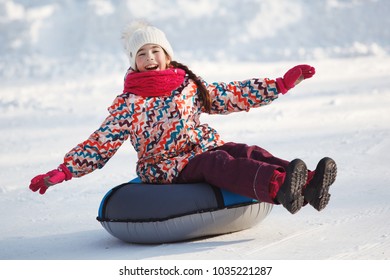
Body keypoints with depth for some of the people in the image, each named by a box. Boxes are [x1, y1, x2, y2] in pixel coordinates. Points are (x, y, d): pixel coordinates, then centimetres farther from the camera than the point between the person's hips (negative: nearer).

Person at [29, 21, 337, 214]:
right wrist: (63, 171, -9)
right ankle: (279, 186, -61)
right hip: (164, 168, -5)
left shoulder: (189, 83, 14)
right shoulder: (129, 103, 3)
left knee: (247, 152, -24)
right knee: (217, 163, -33)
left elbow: (233, 95, 18)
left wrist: (281, 84, 14)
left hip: (207, 147, 5)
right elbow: (100, 144, 2)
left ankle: (307, 187, -48)